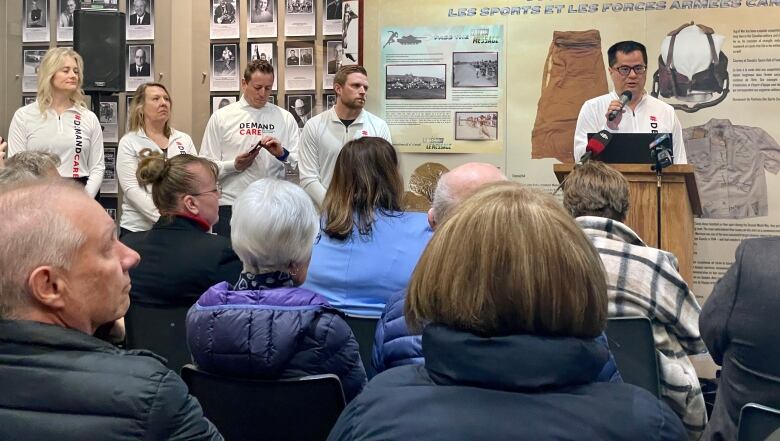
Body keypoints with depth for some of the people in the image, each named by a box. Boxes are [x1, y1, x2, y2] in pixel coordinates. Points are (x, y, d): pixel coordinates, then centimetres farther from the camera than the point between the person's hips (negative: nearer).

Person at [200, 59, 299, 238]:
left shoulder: (284, 118, 9)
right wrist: (234, 165, -14)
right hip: (230, 204, -1)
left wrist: (282, 154, -14)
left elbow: (300, 164, 4)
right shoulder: (220, 117, 5)